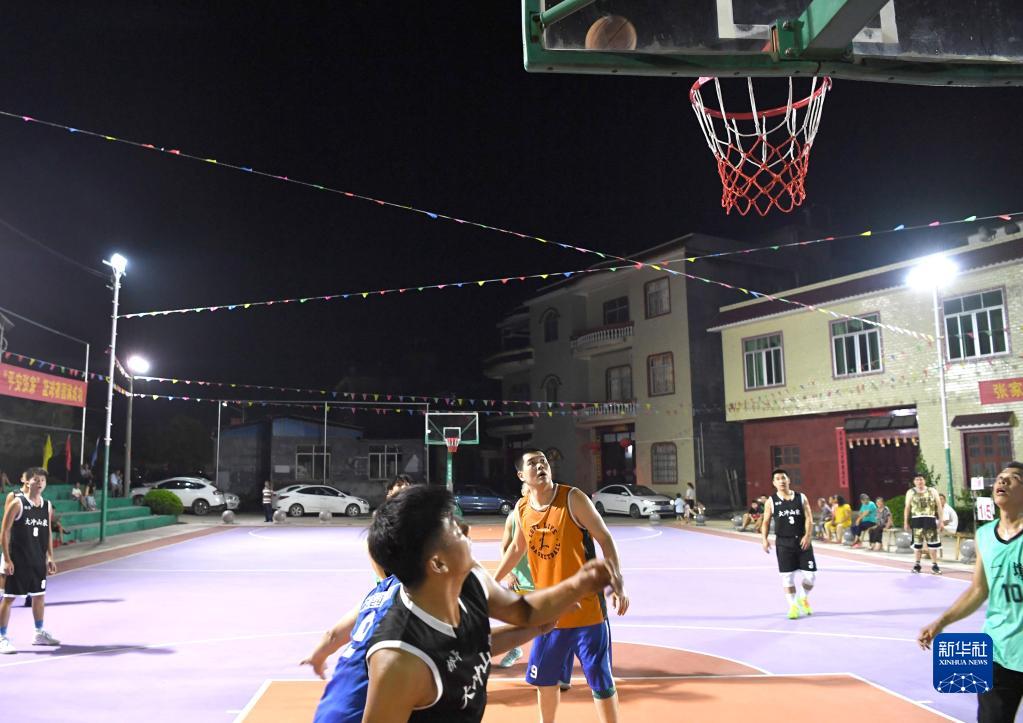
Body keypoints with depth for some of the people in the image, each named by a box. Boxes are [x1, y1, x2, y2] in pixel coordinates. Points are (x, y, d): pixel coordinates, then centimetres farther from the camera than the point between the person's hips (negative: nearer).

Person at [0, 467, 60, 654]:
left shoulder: (47, 505, 7)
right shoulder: (17, 503, -10)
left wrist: (50, 558, 11)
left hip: (38, 561, 6)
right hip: (17, 561, -6)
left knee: (39, 596, 14)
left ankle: (40, 634, 27)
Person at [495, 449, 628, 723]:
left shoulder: (573, 498, -15)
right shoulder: (522, 509, 0)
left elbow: (604, 538, -12)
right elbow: (517, 548, 18)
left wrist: (618, 583, -21)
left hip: (586, 607, -5)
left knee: (601, 682, 2)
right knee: (544, 679, 16)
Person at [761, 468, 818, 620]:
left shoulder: (801, 498, 3)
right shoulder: (771, 501, 2)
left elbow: (809, 518, -3)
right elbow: (766, 522, 4)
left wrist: (808, 535, -19)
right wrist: (764, 539, -11)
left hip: (802, 541, 1)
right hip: (783, 543, -1)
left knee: (810, 575, 1)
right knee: (787, 576, -2)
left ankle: (803, 598, 29)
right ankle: (793, 606, 14)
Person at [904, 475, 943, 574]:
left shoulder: (932, 491, 8)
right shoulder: (910, 492, 8)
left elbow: (939, 506, 7)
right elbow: (907, 508, 8)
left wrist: (940, 520, 0)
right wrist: (905, 522, 3)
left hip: (930, 519, 0)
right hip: (917, 520, 0)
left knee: (932, 542, -2)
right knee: (917, 543, 4)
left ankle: (934, 564, 7)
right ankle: (917, 564, 14)